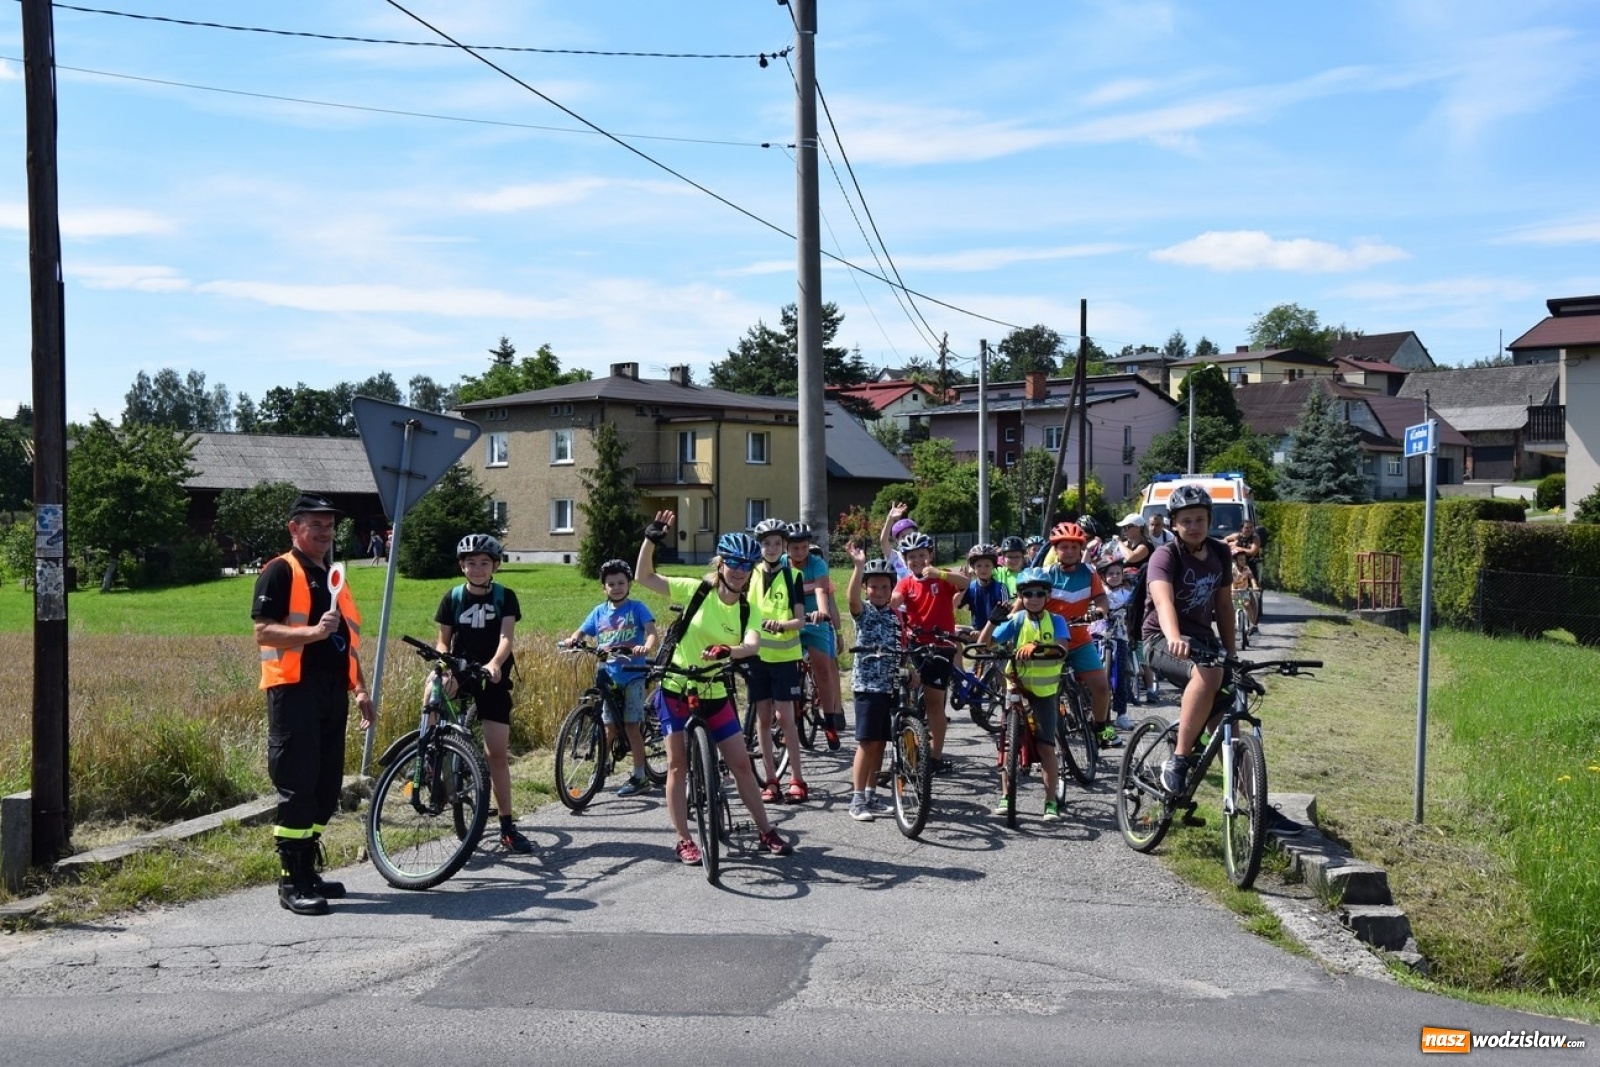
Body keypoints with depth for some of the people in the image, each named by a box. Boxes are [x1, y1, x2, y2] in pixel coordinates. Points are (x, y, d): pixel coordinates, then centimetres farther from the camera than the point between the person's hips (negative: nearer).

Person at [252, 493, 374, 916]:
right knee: (297, 786, -7)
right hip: (295, 691, -8)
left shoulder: (333, 577, 22)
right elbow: (263, 631, -13)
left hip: (333, 694, 8)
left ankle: (308, 870, 19)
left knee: (326, 786, 9)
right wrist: (313, 632, -26)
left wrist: (360, 689, 17)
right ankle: (291, 881, -2)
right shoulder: (280, 572, -3)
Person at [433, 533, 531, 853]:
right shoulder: (453, 597, 2)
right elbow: (443, 641, 4)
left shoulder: (505, 597, -1)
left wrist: (495, 664, -34)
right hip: (460, 674, 1)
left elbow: (507, 636, -13)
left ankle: (507, 827, 5)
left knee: (498, 753, -2)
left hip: (493, 679, -1)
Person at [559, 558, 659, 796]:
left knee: (631, 725, -4)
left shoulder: (637, 608, -3)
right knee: (610, 727, 8)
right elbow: (581, 631, 10)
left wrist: (647, 647, -36)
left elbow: (652, 632, -14)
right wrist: (572, 640, -14)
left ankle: (640, 776, 3)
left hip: (633, 674, -4)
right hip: (609, 676, 4)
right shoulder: (600, 611, 9)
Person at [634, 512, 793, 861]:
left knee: (741, 764, 6)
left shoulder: (748, 610, -2)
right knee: (678, 765, 0)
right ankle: (683, 840, 10)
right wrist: (651, 539, -24)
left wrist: (728, 651, -42)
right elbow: (644, 577, -11)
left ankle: (766, 833, 17)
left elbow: (753, 645, -22)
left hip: (715, 695, 3)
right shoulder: (696, 590, -8)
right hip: (676, 690, -2)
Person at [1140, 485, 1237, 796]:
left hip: (1204, 638, 6)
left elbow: (1224, 605, 15)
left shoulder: (1219, 553, 6)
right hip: (1164, 641, -6)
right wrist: (1174, 638, -52)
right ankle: (1177, 761, -30)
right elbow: (1163, 600, -33)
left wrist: (1231, 654, 12)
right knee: (1208, 674, -37)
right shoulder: (1166, 556, -14)